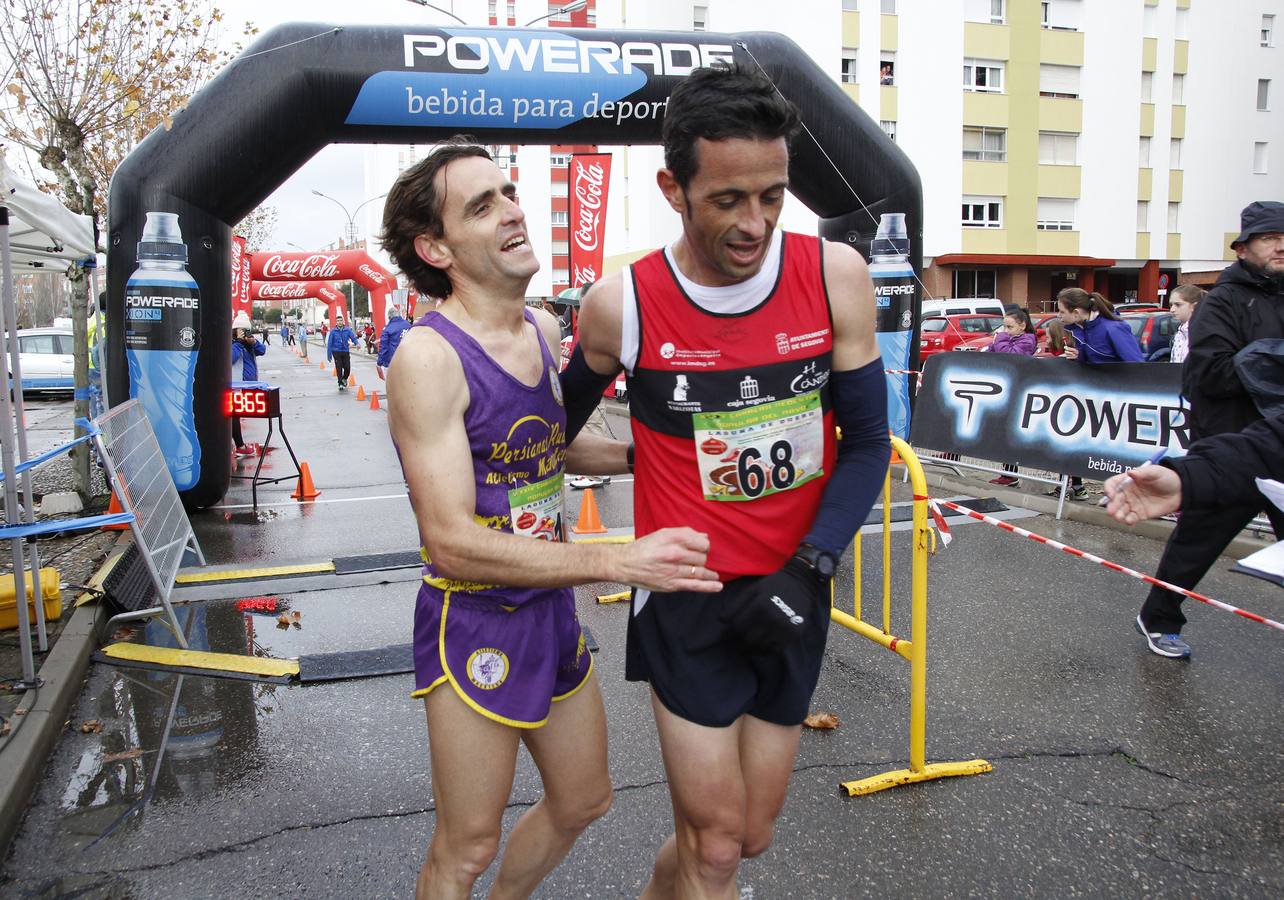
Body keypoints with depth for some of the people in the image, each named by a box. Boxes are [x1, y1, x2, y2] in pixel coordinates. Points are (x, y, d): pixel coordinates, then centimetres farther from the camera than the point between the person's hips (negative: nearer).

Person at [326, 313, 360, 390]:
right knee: (339, 368, -3)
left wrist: (357, 343, -31)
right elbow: (329, 343, 0)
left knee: (347, 368, 0)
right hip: (336, 352, -1)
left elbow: (353, 337, -8)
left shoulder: (347, 330, 0)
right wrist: (329, 355, 0)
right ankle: (341, 384, 8)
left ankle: (344, 379, 31)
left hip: (345, 352, 1)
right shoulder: (333, 331, -3)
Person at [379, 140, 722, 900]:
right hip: (474, 627, -8)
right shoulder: (429, 357, -21)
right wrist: (624, 561, -29)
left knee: (583, 802, 24)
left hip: (552, 610, 8)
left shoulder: (545, 329, 3)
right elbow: (451, 543, -26)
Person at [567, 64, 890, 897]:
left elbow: (867, 442, -2)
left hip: (792, 597, 3)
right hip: (688, 604, -3)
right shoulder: (622, 305, -13)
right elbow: (570, 408, 9)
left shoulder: (837, 278, -9)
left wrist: (811, 570, -13)